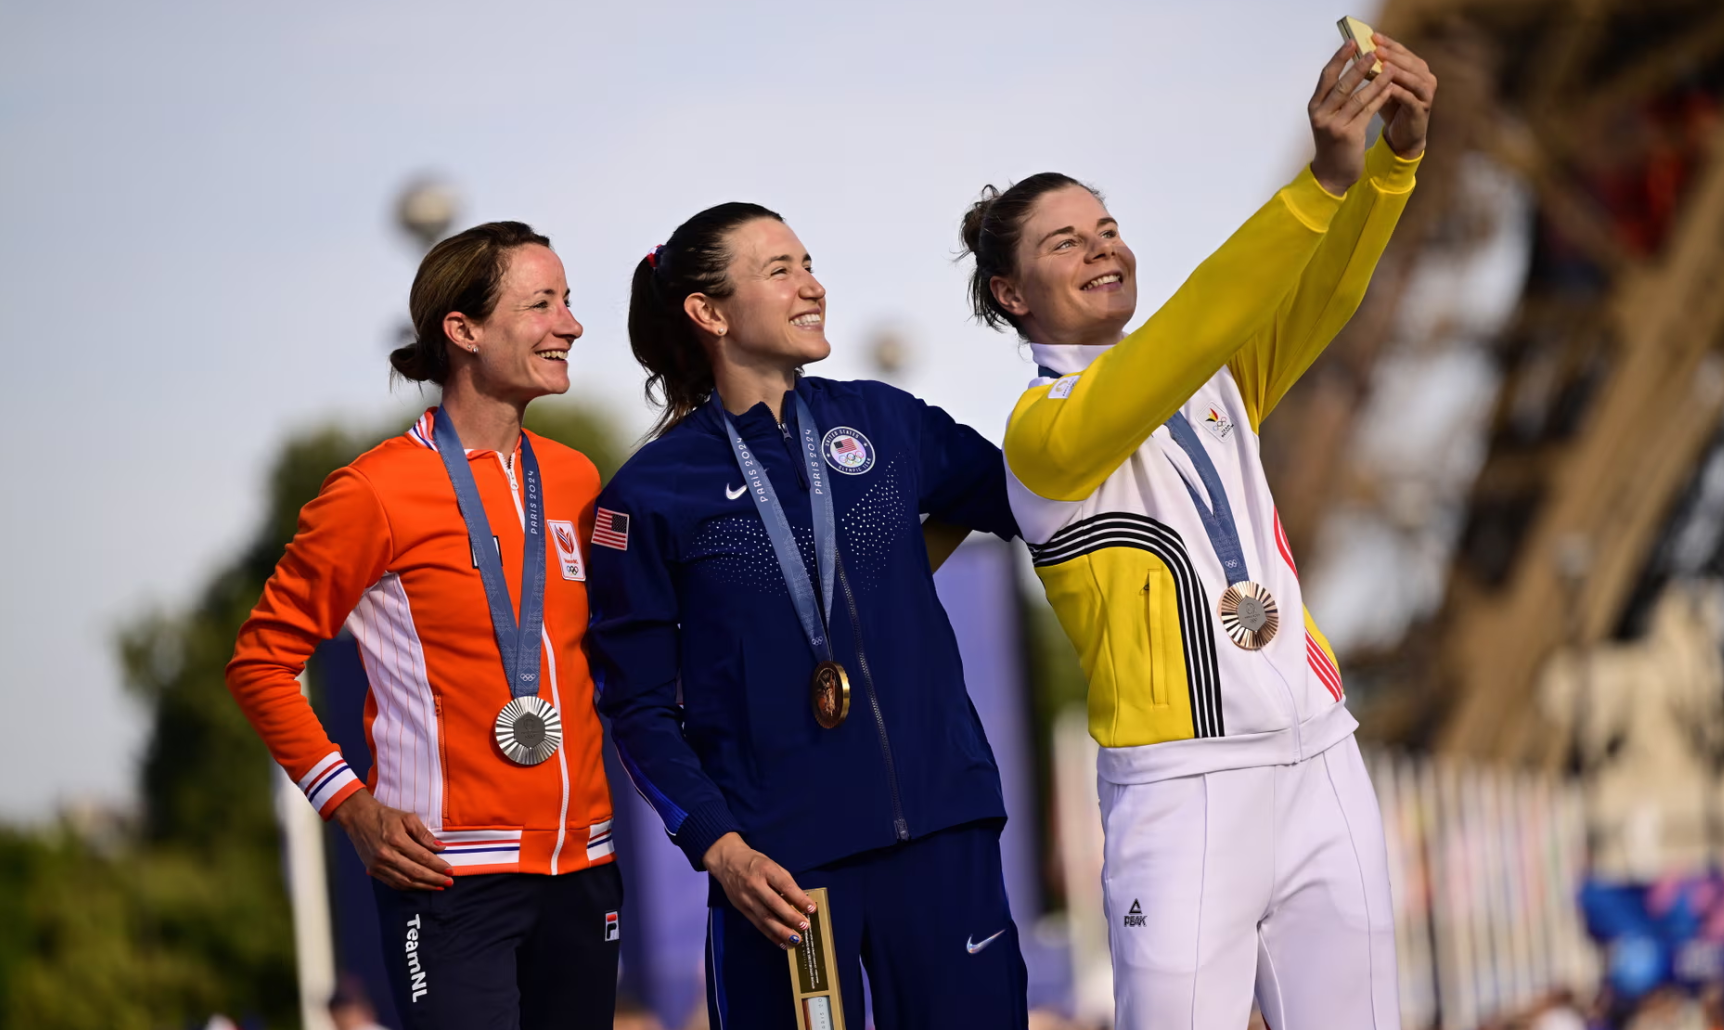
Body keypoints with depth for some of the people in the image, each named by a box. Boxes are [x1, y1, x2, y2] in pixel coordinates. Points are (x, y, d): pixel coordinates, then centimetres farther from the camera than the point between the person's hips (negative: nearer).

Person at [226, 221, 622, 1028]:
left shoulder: (577, 480, 12)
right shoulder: (376, 492, -6)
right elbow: (262, 662, -1)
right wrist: (354, 809, -10)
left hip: (580, 871, 6)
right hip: (451, 874, -6)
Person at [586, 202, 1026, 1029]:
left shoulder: (885, 423, 8)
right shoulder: (651, 494, -1)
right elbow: (636, 705, 0)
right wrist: (718, 849, -11)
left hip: (940, 832, 3)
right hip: (781, 859, -3)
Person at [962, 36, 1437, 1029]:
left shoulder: (1215, 384, 16)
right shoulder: (1046, 427, -4)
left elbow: (1322, 297, 0)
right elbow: (1177, 343, -20)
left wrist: (1396, 156, -18)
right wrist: (1324, 178, -27)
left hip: (1322, 759, 6)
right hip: (1187, 785, -6)